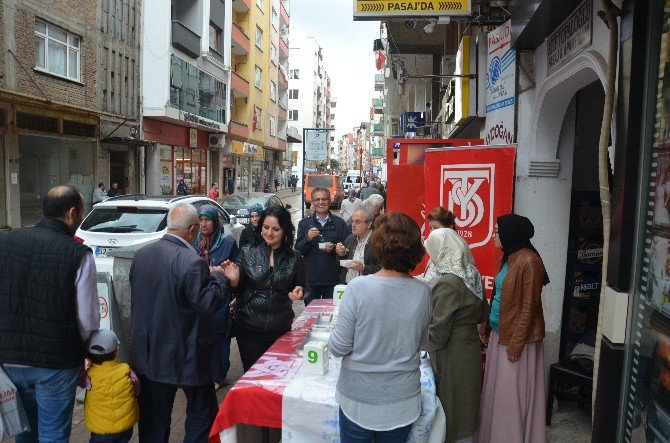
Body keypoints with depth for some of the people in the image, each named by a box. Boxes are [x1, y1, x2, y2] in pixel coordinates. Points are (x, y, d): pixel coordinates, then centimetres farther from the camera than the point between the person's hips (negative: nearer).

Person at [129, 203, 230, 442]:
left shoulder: (141, 254, 0)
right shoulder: (192, 263, -24)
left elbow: (136, 297, 12)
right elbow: (207, 305, -20)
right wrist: (218, 278, -5)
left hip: (148, 355, 7)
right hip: (185, 356, -6)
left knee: (153, 419, 18)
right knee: (202, 413, 14)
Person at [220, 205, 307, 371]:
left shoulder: (294, 258, -1)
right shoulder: (248, 252, -3)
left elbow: (301, 287, 10)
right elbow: (238, 289, 1)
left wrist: (299, 292, -11)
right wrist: (234, 280, -20)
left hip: (281, 328, 1)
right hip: (249, 327, -1)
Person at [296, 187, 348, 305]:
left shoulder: (339, 223, 5)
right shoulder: (304, 223, 7)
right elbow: (298, 250, 2)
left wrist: (334, 249, -14)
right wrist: (307, 239, -15)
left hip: (332, 280, 0)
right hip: (310, 279, 1)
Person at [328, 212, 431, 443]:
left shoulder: (357, 288, -22)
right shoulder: (423, 292, -11)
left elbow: (338, 347, -15)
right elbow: (421, 344, 4)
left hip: (358, 397, -2)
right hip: (402, 398, 3)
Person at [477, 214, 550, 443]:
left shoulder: (529, 261, -18)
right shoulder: (509, 258, 9)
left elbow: (529, 307, -19)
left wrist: (515, 344, -18)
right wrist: (486, 326, 15)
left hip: (517, 337, -9)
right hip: (499, 334, 9)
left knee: (512, 391, 4)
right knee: (496, 388, 17)